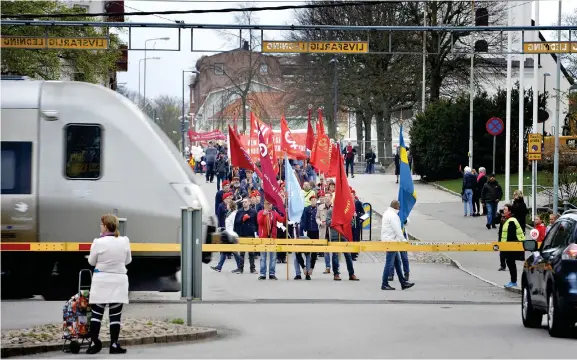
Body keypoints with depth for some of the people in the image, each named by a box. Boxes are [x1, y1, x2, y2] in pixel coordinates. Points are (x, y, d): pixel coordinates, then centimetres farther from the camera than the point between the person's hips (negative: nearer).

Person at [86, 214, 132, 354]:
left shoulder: (98, 242, -13)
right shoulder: (124, 241, -4)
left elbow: (91, 262, 0)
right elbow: (128, 260, 11)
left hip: (101, 281, -2)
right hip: (118, 281, 2)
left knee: (96, 313, 7)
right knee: (115, 315, 4)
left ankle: (94, 343, 4)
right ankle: (114, 344, 2)